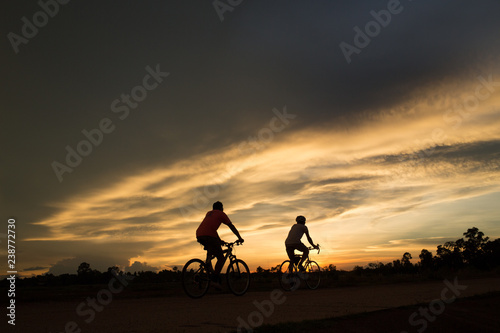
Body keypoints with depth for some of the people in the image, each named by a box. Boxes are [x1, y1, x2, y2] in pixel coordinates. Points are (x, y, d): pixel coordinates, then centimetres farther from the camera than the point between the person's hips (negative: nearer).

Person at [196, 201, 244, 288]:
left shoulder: (209, 213, 33)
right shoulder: (221, 214, 15)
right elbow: (232, 227, 14)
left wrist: (219, 240, 43)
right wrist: (239, 238, 20)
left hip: (199, 235, 7)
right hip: (209, 236, -6)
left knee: (210, 248, 36)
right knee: (221, 258, 3)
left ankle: (208, 262, 12)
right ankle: (215, 279, -7)